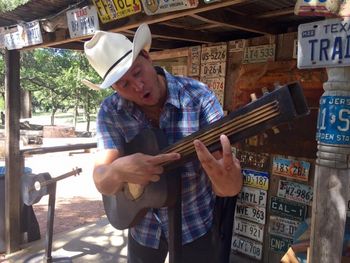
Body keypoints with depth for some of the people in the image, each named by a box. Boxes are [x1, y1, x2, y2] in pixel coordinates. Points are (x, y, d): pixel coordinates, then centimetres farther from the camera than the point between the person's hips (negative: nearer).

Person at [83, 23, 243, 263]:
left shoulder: (198, 96, -22)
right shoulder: (111, 112, -13)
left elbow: (230, 187, -26)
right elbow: (103, 184, -19)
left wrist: (227, 180, -50)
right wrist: (118, 170, -42)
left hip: (196, 226, -2)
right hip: (143, 228, 3)